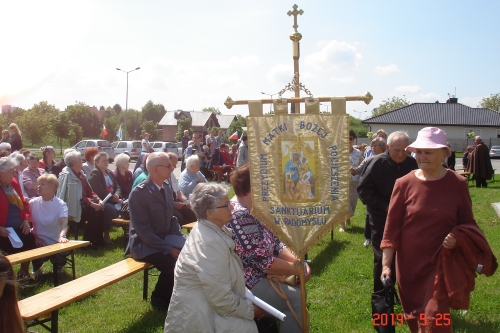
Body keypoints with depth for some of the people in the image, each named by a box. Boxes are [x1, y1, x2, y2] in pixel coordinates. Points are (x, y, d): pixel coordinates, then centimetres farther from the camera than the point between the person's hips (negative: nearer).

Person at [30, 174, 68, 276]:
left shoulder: (60, 204, -7)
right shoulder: (33, 203, 0)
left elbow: (64, 223, -22)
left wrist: (61, 236, -43)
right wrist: (35, 237, -15)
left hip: (56, 243, -1)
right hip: (39, 243, 1)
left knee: (61, 258, -28)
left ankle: (58, 267, 14)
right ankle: (36, 268, 12)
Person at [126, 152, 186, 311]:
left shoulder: (166, 188, 6)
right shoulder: (138, 193, -18)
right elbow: (143, 230, -21)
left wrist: (180, 241, -2)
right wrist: (168, 249, -24)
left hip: (165, 240, 7)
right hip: (144, 245, -7)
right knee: (174, 263, -26)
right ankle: (159, 298, 1)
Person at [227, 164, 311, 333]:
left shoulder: (254, 210, 6)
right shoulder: (240, 217, -25)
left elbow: (275, 243, 7)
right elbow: (263, 262, -25)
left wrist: (298, 261, -9)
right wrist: (297, 269, -15)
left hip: (261, 274, 10)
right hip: (247, 283, -10)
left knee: (296, 284, 15)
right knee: (297, 298, -17)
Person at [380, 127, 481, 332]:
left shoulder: (457, 184, -5)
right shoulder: (404, 184, -6)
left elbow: (468, 223, 6)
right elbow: (392, 226, -5)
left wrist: (457, 237, -17)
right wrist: (386, 264, -9)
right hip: (409, 264, 1)